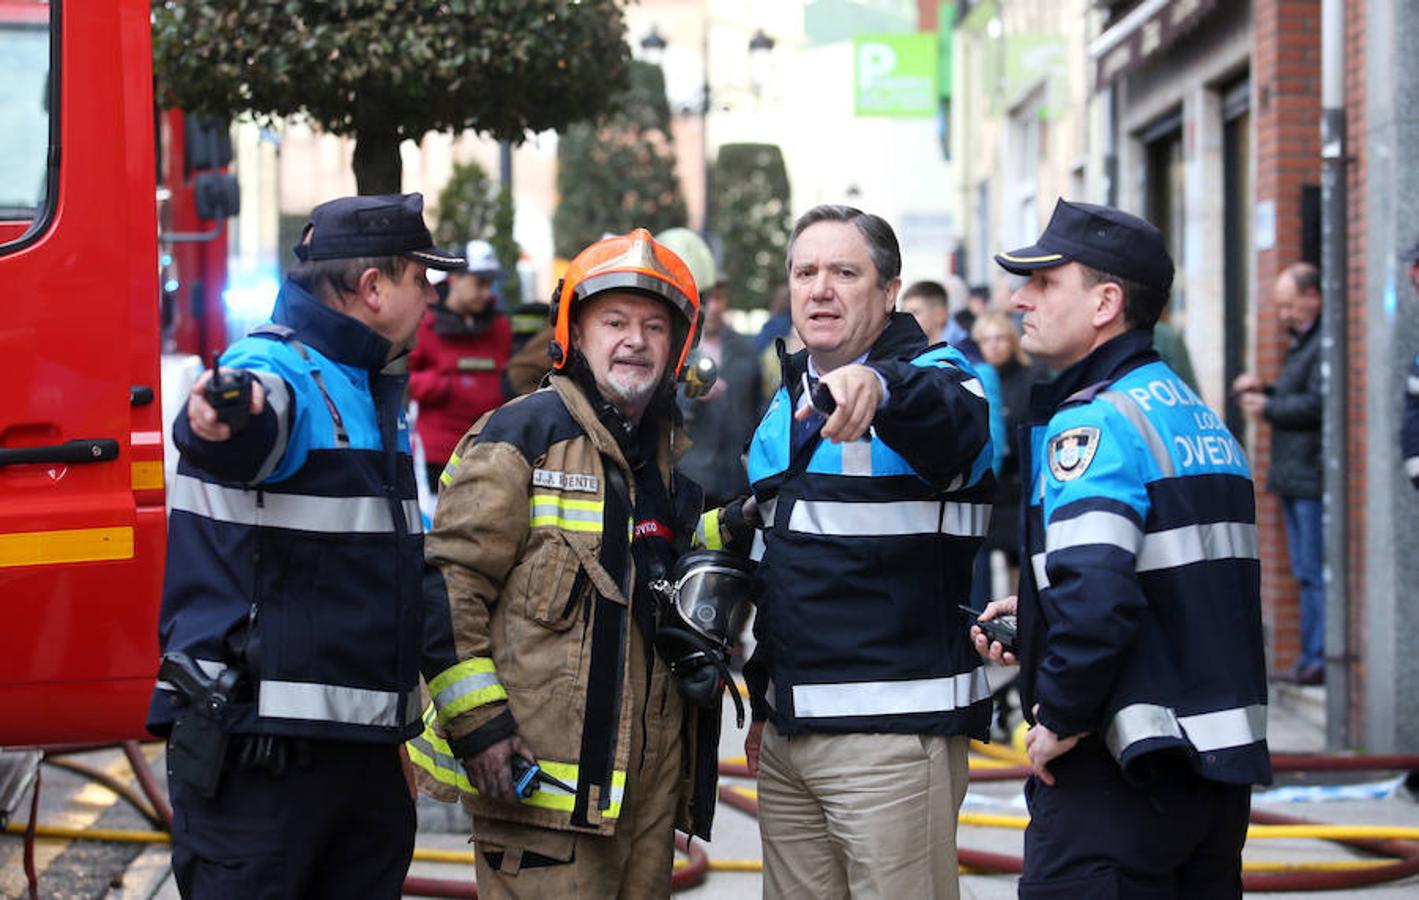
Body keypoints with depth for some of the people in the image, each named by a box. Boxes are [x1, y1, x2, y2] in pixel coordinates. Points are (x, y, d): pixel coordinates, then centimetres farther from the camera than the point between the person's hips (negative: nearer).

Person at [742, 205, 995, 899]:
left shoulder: (930, 379, -6)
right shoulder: (788, 400, 16)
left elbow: (953, 419, -33)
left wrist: (877, 385, -55)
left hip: (893, 732, -7)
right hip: (787, 734, 7)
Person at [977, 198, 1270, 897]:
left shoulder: (1091, 423, -15)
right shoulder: (1200, 418, 15)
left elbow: (1096, 593, -29)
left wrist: (1060, 718, -16)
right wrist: (1039, 618, 17)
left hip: (1120, 781, -9)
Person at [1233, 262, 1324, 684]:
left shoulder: (1327, 344, -14)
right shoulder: (1301, 342, 20)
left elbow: (1317, 403, -21)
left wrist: (1267, 408, -9)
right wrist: (1262, 390, 12)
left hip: (1313, 476, -11)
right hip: (1293, 477, 11)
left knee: (1317, 571, -8)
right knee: (1305, 571, 12)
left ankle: (1321, 658, -5)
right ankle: (1311, 656, 16)